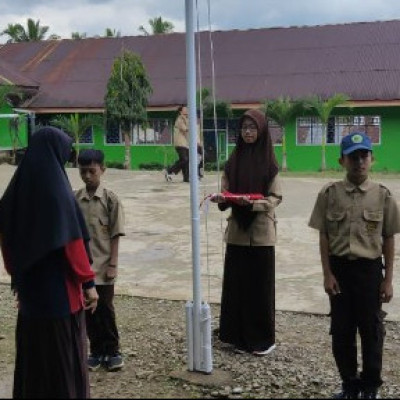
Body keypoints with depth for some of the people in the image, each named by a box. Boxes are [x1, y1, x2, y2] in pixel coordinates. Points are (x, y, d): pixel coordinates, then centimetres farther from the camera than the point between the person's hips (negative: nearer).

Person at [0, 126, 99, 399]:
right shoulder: (56, 188, -18)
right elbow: (72, 242, -19)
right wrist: (88, 282, -11)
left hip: (29, 284, 7)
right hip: (59, 287, -7)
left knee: (33, 350, 18)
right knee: (65, 356, 6)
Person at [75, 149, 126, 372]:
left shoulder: (110, 199, -7)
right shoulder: (75, 199, 3)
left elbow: (115, 235, -7)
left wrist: (113, 264, -10)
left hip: (103, 266, -3)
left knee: (105, 309, 4)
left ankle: (113, 351, 20)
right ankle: (97, 351, 23)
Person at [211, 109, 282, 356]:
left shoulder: (269, 161, -5)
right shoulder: (233, 160, 6)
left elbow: (275, 198, -6)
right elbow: (226, 192, 9)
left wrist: (252, 203, -22)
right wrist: (221, 199, -14)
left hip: (261, 232, -4)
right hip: (237, 230, 4)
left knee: (261, 285, 4)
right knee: (236, 283, 7)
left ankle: (264, 338, 17)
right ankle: (240, 336, 20)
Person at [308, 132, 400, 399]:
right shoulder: (329, 194, -1)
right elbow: (324, 237, 1)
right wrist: (327, 274, -4)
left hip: (370, 269, -1)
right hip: (340, 268, 1)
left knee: (372, 330, 8)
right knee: (341, 330, 9)